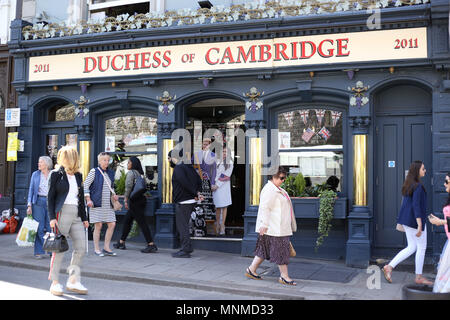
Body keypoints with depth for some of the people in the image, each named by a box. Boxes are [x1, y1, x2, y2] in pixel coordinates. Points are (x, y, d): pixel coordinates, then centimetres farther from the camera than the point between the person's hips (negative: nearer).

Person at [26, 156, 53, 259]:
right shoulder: (35, 174, 7)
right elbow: (31, 190, 7)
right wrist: (29, 205, -1)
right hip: (38, 202, 0)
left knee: (50, 227, 1)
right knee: (39, 228, -1)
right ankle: (39, 252, 7)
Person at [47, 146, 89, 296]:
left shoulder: (78, 175, 15)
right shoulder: (56, 174, 2)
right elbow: (50, 197, -1)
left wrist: (84, 218, 14)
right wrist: (52, 217, -10)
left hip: (76, 215, 5)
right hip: (62, 212, -5)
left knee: (81, 248, 0)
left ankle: (73, 281, 10)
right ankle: (55, 282, 8)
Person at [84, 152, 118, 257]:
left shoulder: (110, 173, 14)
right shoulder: (94, 171, -2)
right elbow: (85, 185, -3)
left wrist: (114, 195, 9)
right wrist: (88, 199, -11)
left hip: (108, 204, 6)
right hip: (97, 203, -6)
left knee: (112, 224, 1)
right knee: (98, 225, -3)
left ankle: (106, 248, 12)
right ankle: (96, 249, 8)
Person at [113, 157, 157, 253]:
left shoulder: (131, 173, -9)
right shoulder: (139, 173, 15)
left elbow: (128, 186, -18)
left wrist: (126, 200, -9)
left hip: (134, 200, -9)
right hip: (141, 199, 9)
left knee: (141, 222, -9)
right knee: (127, 220, 17)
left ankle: (151, 245, -12)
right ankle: (121, 243, 24)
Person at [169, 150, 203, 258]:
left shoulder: (178, 169, -14)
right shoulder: (188, 166, 15)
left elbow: (185, 183, -23)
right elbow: (199, 180, 15)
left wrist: (195, 193, -16)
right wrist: (198, 192, 4)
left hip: (183, 202, -9)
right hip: (191, 201, 9)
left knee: (182, 226, -3)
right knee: (183, 225, 17)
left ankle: (185, 250, -1)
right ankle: (188, 247, 21)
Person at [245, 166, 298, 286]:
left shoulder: (277, 190, 18)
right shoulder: (269, 190, -16)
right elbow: (264, 207, -22)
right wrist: (264, 224, -26)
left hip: (280, 227, 10)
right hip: (274, 228, -10)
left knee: (265, 249, 13)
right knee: (281, 250, -3)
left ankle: (251, 270, 21)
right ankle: (284, 277, 5)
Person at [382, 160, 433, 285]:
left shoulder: (408, 184, 10)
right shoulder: (418, 186, -18)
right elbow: (416, 206, -24)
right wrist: (420, 225, -24)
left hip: (407, 219, 9)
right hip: (415, 220, -9)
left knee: (412, 247, 14)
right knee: (422, 247, 6)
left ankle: (389, 267, 7)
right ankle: (419, 277, 15)